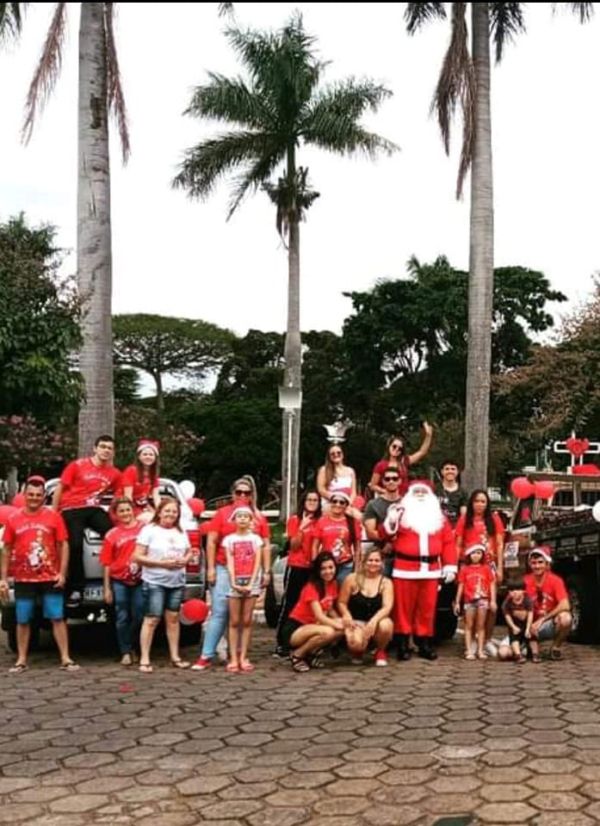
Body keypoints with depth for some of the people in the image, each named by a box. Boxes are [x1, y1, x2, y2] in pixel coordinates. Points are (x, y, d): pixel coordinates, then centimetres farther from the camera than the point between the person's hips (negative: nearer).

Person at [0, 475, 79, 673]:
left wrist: (62, 573, -6)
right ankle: (21, 660, 17)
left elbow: (63, 545, 1)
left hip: (51, 579, -1)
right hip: (23, 580, 2)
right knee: (23, 621, 7)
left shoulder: (54, 516, 0)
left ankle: (65, 659, 4)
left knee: (57, 618, 0)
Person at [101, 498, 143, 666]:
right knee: (122, 618, 6)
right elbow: (107, 564, 2)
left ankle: (132, 648, 27)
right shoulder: (112, 535, 0)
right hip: (119, 581, 0)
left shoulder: (143, 529, -2)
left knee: (138, 616, 6)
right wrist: (107, 588, 1)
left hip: (140, 581, 0)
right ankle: (125, 652, 17)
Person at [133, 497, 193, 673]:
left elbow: (189, 552, 19)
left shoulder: (181, 532, 11)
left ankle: (175, 657, 18)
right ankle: (144, 660, -2)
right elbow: (137, 557, -10)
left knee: (173, 618, 10)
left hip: (177, 582, 5)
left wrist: (184, 560, -4)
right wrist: (162, 563, -17)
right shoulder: (149, 530, -6)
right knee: (151, 620, -6)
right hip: (154, 582, -5)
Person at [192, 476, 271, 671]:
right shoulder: (222, 513, 3)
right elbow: (211, 541, 2)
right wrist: (211, 568, -4)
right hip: (224, 569, -2)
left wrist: (266, 571, 4)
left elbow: (265, 546, 10)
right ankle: (206, 656, -4)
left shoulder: (259, 518, 8)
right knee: (219, 612, -5)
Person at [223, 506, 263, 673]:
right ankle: (233, 658, -1)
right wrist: (234, 582, -12)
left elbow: (257, 563, 1)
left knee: (247, 621, 2)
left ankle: (243, 657, 6)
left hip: (251, 582, 0)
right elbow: (229, 563, 0)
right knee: (234, 622, -1)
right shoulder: (229, 539, 7)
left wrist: (251, 583, -10)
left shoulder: (255, 539, 7)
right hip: (235, 582, 0)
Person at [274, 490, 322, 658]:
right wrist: (302, 528, -16)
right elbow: (293, 546, -6)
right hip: (296, 567, -4)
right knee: (289, 604, -2)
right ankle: (280, 644, 0)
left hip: (312, 567, 4)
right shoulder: (295, 520, 1)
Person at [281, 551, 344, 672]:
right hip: (294, 629, -8)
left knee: (342, 630, -16)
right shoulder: (311, 587, -20)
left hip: (311, 625, 8)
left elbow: (330, 610, 7)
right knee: (327, 632, -34)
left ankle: (310, 653, 3)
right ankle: (297, 655, -11)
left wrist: (342, 621, -10)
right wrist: (339, 625, -30)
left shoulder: (333, 585, 2)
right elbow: (319, 616, -28)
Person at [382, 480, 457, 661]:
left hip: (430, 570, 3)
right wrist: (391, 521, -22)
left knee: (427, 608, 8)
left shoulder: (439, 517, 13)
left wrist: (450, 566, 2)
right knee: (404, 607, 0)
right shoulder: (402, 513, 4)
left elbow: (448, 542, 10)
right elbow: (385, 535, -3)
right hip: (405, 569, -3)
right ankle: (403, 644, 8)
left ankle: (424, 643, 17)